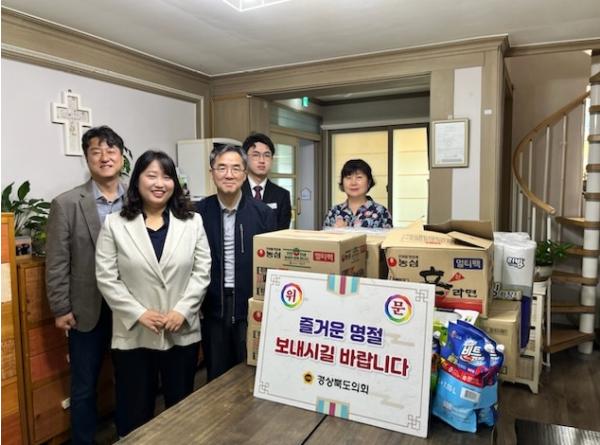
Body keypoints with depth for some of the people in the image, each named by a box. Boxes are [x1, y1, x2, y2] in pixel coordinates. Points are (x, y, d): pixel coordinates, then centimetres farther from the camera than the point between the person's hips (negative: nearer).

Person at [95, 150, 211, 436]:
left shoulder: (192, 221, 2)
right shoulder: (114, 224, -1)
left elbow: (202, 272, -1)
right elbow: (106, 278, -5)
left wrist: (182, 310, -11)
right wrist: (139, 313, -13)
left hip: (182, 332, 1)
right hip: (133, 334, -1)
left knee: (181, 406, 16)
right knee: (134, 410, 14)